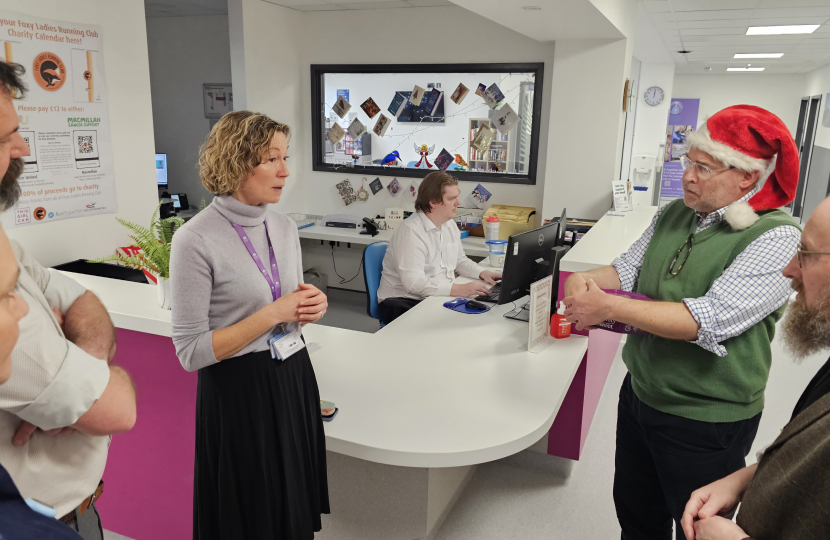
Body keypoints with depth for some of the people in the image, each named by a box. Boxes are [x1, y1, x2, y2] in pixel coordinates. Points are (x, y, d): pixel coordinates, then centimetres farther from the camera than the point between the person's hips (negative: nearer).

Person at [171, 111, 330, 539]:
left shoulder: (284, 226, 2)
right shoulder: (196, 239, -17)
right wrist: (273, 315, -22)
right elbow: (191, 351, -17)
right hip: (238, 391, -6)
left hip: (293, 377, 6)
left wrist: (310, 307, -8)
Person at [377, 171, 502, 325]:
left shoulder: (450, 225, 10)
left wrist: (483, 273, 4)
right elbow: (413, 283, -28)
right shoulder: (410, 231, -19)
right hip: (403, 303, -8)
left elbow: (460, 260, 23)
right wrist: (458, 289, -32)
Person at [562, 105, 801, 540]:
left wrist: (607, 307, -29)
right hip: (639, 394, 6)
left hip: (707, 422, -6)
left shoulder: (777, 238, -20)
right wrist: (582, 280, -19)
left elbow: (712, 320, -29)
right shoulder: (673, 215, 2)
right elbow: (628, 269, 3)